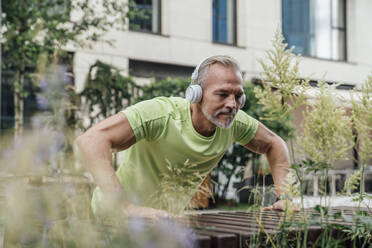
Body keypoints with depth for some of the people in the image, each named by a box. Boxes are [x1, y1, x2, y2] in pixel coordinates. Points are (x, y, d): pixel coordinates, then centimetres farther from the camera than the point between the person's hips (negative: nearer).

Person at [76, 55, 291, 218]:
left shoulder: (233, 122, -11)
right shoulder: (162, 115, -30)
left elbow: (273, 144, 8)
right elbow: (91, 139, -41)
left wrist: (285, 196, -5)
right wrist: (126, 206, -47)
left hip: (167, 218, 6)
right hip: (117, 217, -5)